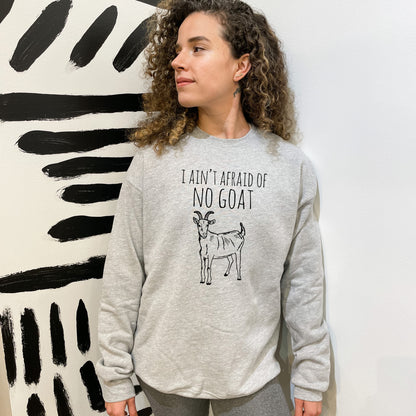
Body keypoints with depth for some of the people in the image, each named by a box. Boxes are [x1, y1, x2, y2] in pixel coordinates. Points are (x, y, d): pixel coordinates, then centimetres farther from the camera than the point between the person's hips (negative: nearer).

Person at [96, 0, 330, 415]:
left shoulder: (290, 165, -7)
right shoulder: (153, 158, -9)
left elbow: (303, 280, -1)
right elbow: (123, 276, -5)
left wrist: (311, 379, 3)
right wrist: (115, 378, 0)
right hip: (164, 375, 0)